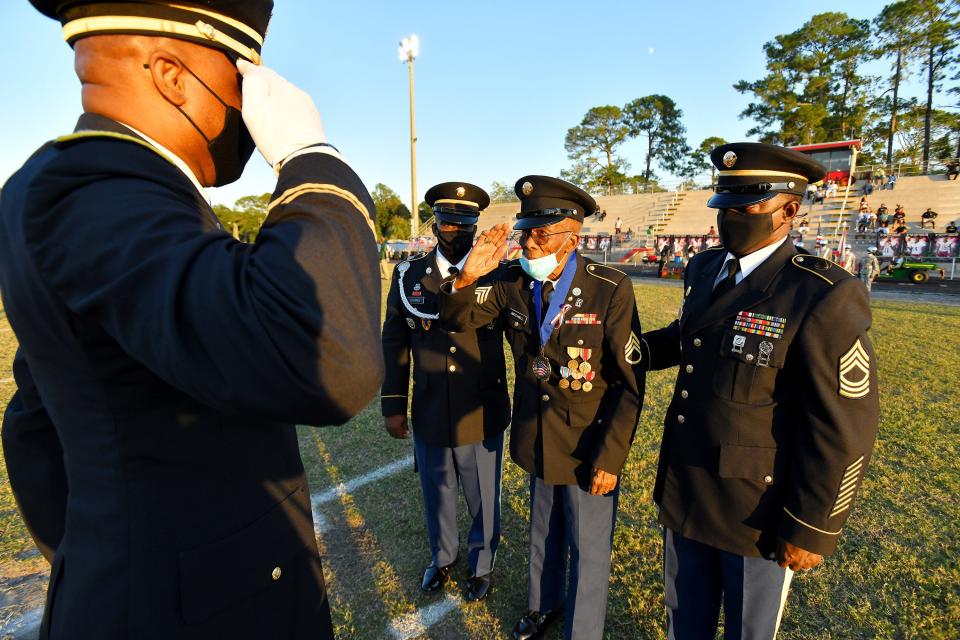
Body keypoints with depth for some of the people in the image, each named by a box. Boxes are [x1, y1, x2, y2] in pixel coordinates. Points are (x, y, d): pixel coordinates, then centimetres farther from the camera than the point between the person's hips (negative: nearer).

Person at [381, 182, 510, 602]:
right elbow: (394, 343, 2)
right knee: (437, 496, 23)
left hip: (482, 417, -1)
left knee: (484, 501, 19)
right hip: (430, 415, 2)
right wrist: (392, 405, 2)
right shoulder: (409, 275, -1)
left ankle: (481, 564, 47)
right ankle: (442, 557, 52)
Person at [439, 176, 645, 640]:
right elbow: (455, 318, -1)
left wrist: (610, 458, -15)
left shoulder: (611, 289, -19)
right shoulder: (512, 281, -7)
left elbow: (631, 382, -15)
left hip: (589, 448, -4)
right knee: (543, 533, 26)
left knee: (587, 550, 15)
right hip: (537, 440, 4)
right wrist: (466, 277, -22)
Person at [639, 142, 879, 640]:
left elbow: (843, 429, -18)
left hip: (758, 511, -5)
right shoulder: (703, 269, 1)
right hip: (682, 492, 6)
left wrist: (812, 529, -14)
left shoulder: (825, 296, -21)